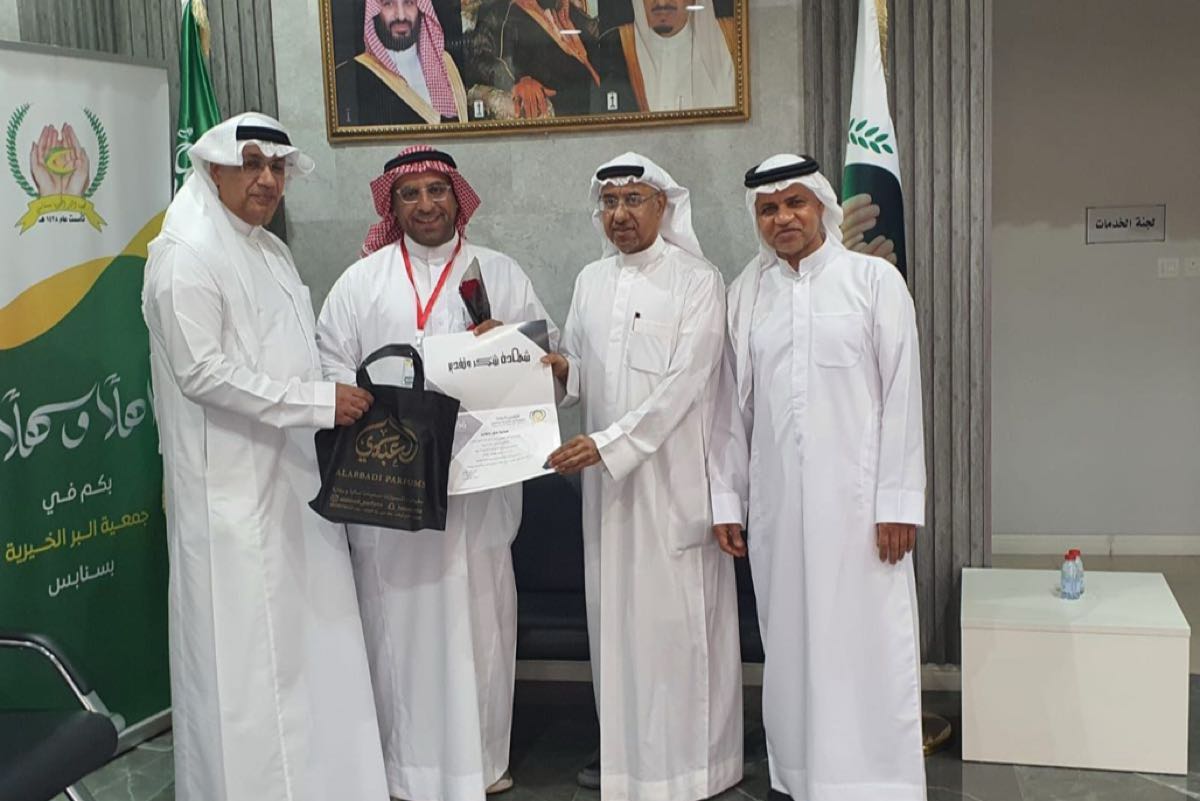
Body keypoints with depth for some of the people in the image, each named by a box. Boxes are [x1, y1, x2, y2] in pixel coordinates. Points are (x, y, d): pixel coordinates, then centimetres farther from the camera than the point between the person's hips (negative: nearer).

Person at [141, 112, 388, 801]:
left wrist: (339, 399, 10)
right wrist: (317, 402, -18)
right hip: (232, 485, -9)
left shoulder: (273, 252, 17)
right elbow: (202, 372, -19)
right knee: (245, 648, -1)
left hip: (293, 476, 9)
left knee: (311, 632, 12)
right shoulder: (186, 254, -11)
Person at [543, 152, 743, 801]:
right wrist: (562, 370, -6)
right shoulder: (590, 282, 12)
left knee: (678, 611, -1)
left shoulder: (697, 282, -5)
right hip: (606, 475, 5)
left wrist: (609, 443, -21)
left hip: (673, 473, -5)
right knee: (614, 606, 9)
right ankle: (624, 745, 22)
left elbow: (683, 384, -14)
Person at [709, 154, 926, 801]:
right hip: (776, 499, 3)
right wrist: (725, 498, 8)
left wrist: (899, 501, -7)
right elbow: (732, 403, 10)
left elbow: (901, 393, -3)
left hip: (856, 496, -3)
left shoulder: (874, 279, 0)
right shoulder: (745, 293, 9)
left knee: (866, 643, -1)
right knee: (790, 642, 8)